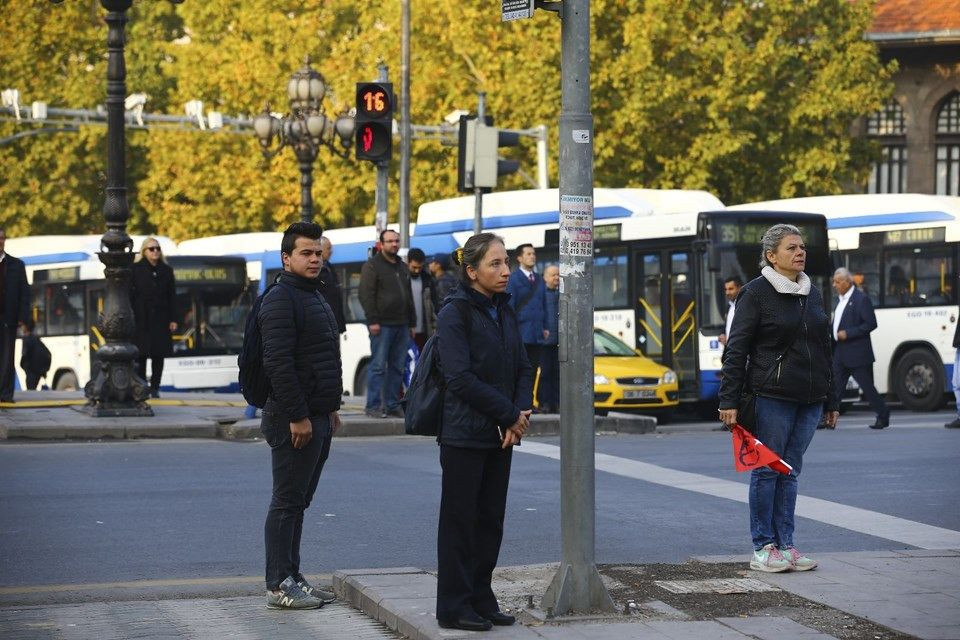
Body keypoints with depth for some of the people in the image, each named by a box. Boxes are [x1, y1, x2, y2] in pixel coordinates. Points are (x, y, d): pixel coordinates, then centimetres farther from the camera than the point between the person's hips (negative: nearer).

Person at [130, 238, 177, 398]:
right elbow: (130, 294, -1)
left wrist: (172, 319, 3)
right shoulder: (136, 269, 2)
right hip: (141, 317, -3)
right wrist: (130, 316, -9)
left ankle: (155, 388, 7)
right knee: (141, 354, -3)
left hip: (161, 318, 3)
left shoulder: (166, 270, 10)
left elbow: (172, 296, 10)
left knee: (159, 355, 2)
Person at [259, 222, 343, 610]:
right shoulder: (281, 300, -13)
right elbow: (278, 363, -21)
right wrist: (297, 416, -23)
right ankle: (279, 586, -1)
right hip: (295, 420, -10)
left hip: (318, 417, 10)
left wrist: (330, 407, 20)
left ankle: (292, 578, 19)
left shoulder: (314, 297, 18)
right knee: (287, 502, -5)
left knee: (298, 502, 13)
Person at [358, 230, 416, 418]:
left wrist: (412, 323, 20)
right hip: (382, 325, -7)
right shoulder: (372, 265, -2)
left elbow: (409, 297, 26)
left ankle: (392, 405, 10)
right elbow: (366, 295, -10)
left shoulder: (402, 267, 21)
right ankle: (373, 405, -7)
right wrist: (372, 321, -17)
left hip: (402, 325, 7)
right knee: (378, 365, -8)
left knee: (397, 367, 6)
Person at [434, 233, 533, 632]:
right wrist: (509, 415, -15)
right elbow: (460, 378, -18)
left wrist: (522, 411, -6)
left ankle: (481, 600, 18)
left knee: (491, 520, 10)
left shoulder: (504, 312, 11)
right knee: (460, 521, 0)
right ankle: (454, 607, 6)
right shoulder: (455, 314, -11)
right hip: (464, 434, -7)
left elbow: (522, 368, 12)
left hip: (501, 435, 7)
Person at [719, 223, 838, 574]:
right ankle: (763, 548, 3)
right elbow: (736, 349, -7)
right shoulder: (756, 293, -4)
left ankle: (784, 545, 11)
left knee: (790, 471, 8)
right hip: (772, 397, -6)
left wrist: (830, 400, 18)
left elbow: (824, 348, 21)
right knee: (767, 470, -2)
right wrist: (728, 400, -13)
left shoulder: (812, 293, 16)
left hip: (809, 399, 6)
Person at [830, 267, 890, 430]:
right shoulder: (841, 299, 15)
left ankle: (883, 417, 10)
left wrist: (848, 333, -19)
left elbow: (871, 324, -16)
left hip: (857, 354, -8)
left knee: (867, 386, -1)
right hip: (841, 354, 8)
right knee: (836, 386, 4)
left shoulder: (861, 299, -11)